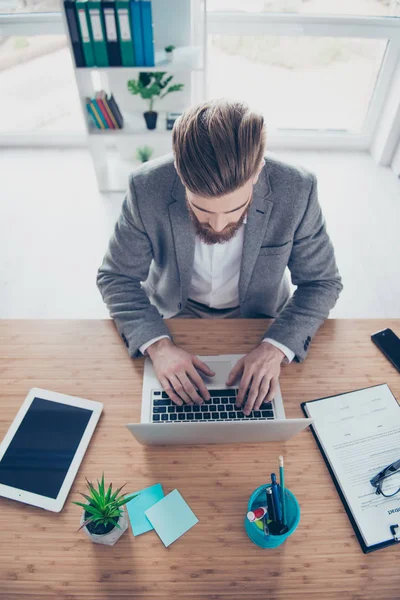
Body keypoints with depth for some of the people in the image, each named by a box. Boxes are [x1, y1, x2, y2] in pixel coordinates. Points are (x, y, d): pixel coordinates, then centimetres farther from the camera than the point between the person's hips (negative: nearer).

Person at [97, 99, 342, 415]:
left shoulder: (296, 190, -25)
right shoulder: (147, 187, -25)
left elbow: (322, 282, -13)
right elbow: (116, 276, -14)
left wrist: (276, 347, -30)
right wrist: (157, 343, -31)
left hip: (257, 317, 1)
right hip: (176, 313, 0)